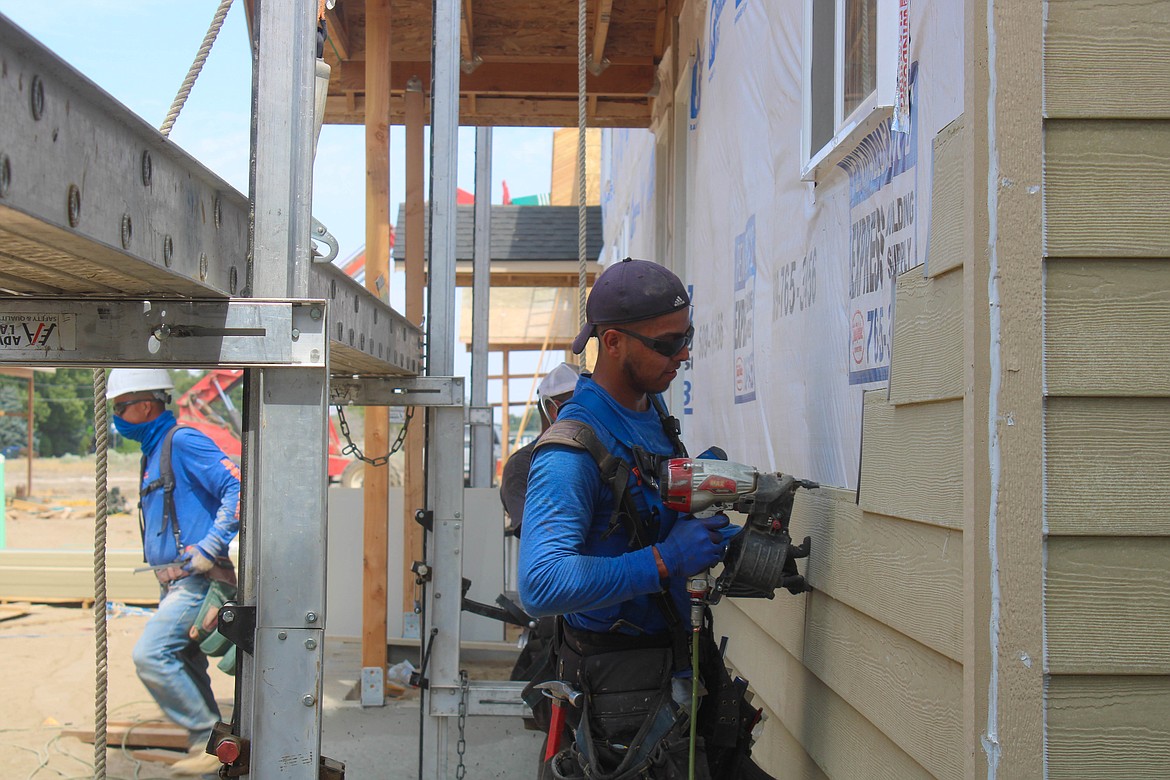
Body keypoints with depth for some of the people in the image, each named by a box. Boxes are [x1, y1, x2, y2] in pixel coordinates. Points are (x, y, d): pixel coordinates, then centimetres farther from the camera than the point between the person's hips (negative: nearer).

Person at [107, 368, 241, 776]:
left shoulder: (183, 442, -12)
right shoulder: (153, 453, 19)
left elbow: (237, 489, -22)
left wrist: (209, 549, -23)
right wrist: (166, 587, 20)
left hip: (195, 580, -10)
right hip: (175, 584, 10)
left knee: (150, 655, -18)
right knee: (185, 669, 12)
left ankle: (209, 738, -10)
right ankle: (210, 751, 20)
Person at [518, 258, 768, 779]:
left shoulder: (653, 408, 6)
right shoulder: (570, 452, -22)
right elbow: (541, 586, -33)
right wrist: (664, 561, -30)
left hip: (678, 656, 9)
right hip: (619, 680, -9)